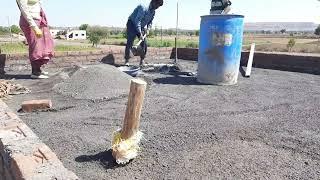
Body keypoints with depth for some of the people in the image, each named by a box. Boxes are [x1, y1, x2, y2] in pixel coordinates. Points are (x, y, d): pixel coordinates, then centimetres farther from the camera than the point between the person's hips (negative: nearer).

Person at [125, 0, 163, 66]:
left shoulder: (153, 12, 0)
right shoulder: (144, 8, -27)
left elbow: (150, 21, 13)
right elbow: (137, 20, -30)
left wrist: (148, 28, -8)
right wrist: (140, 33, -33)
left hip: (141, 26, 8)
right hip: (132, 24, -7)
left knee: (144, 43, -2)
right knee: (130, 42, -13)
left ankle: (142, 60, 7)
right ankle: (127, 60, -7)